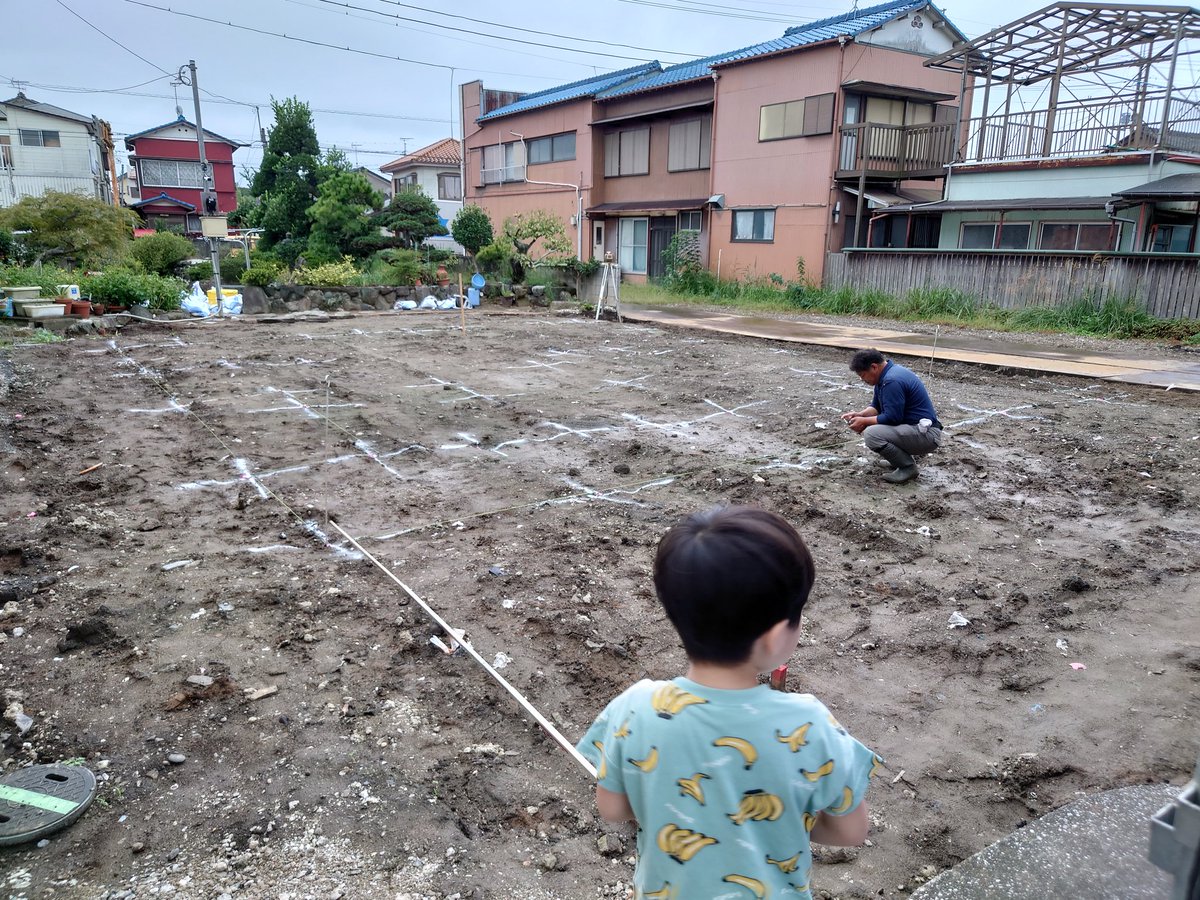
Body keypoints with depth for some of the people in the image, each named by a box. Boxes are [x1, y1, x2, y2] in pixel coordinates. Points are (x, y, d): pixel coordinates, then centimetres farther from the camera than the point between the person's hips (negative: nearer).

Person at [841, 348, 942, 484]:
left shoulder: (892, 380, -23)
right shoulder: (885, 375, 9)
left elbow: (892, 418, -22)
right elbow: (877, 407, 17)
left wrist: (864, 421, -11)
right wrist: (859, 415, 0)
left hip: (926, 434, -11)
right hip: (914, 428, 11)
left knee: (872, 434, -27)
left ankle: (908, 466, -9)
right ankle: (901, 458, 16)